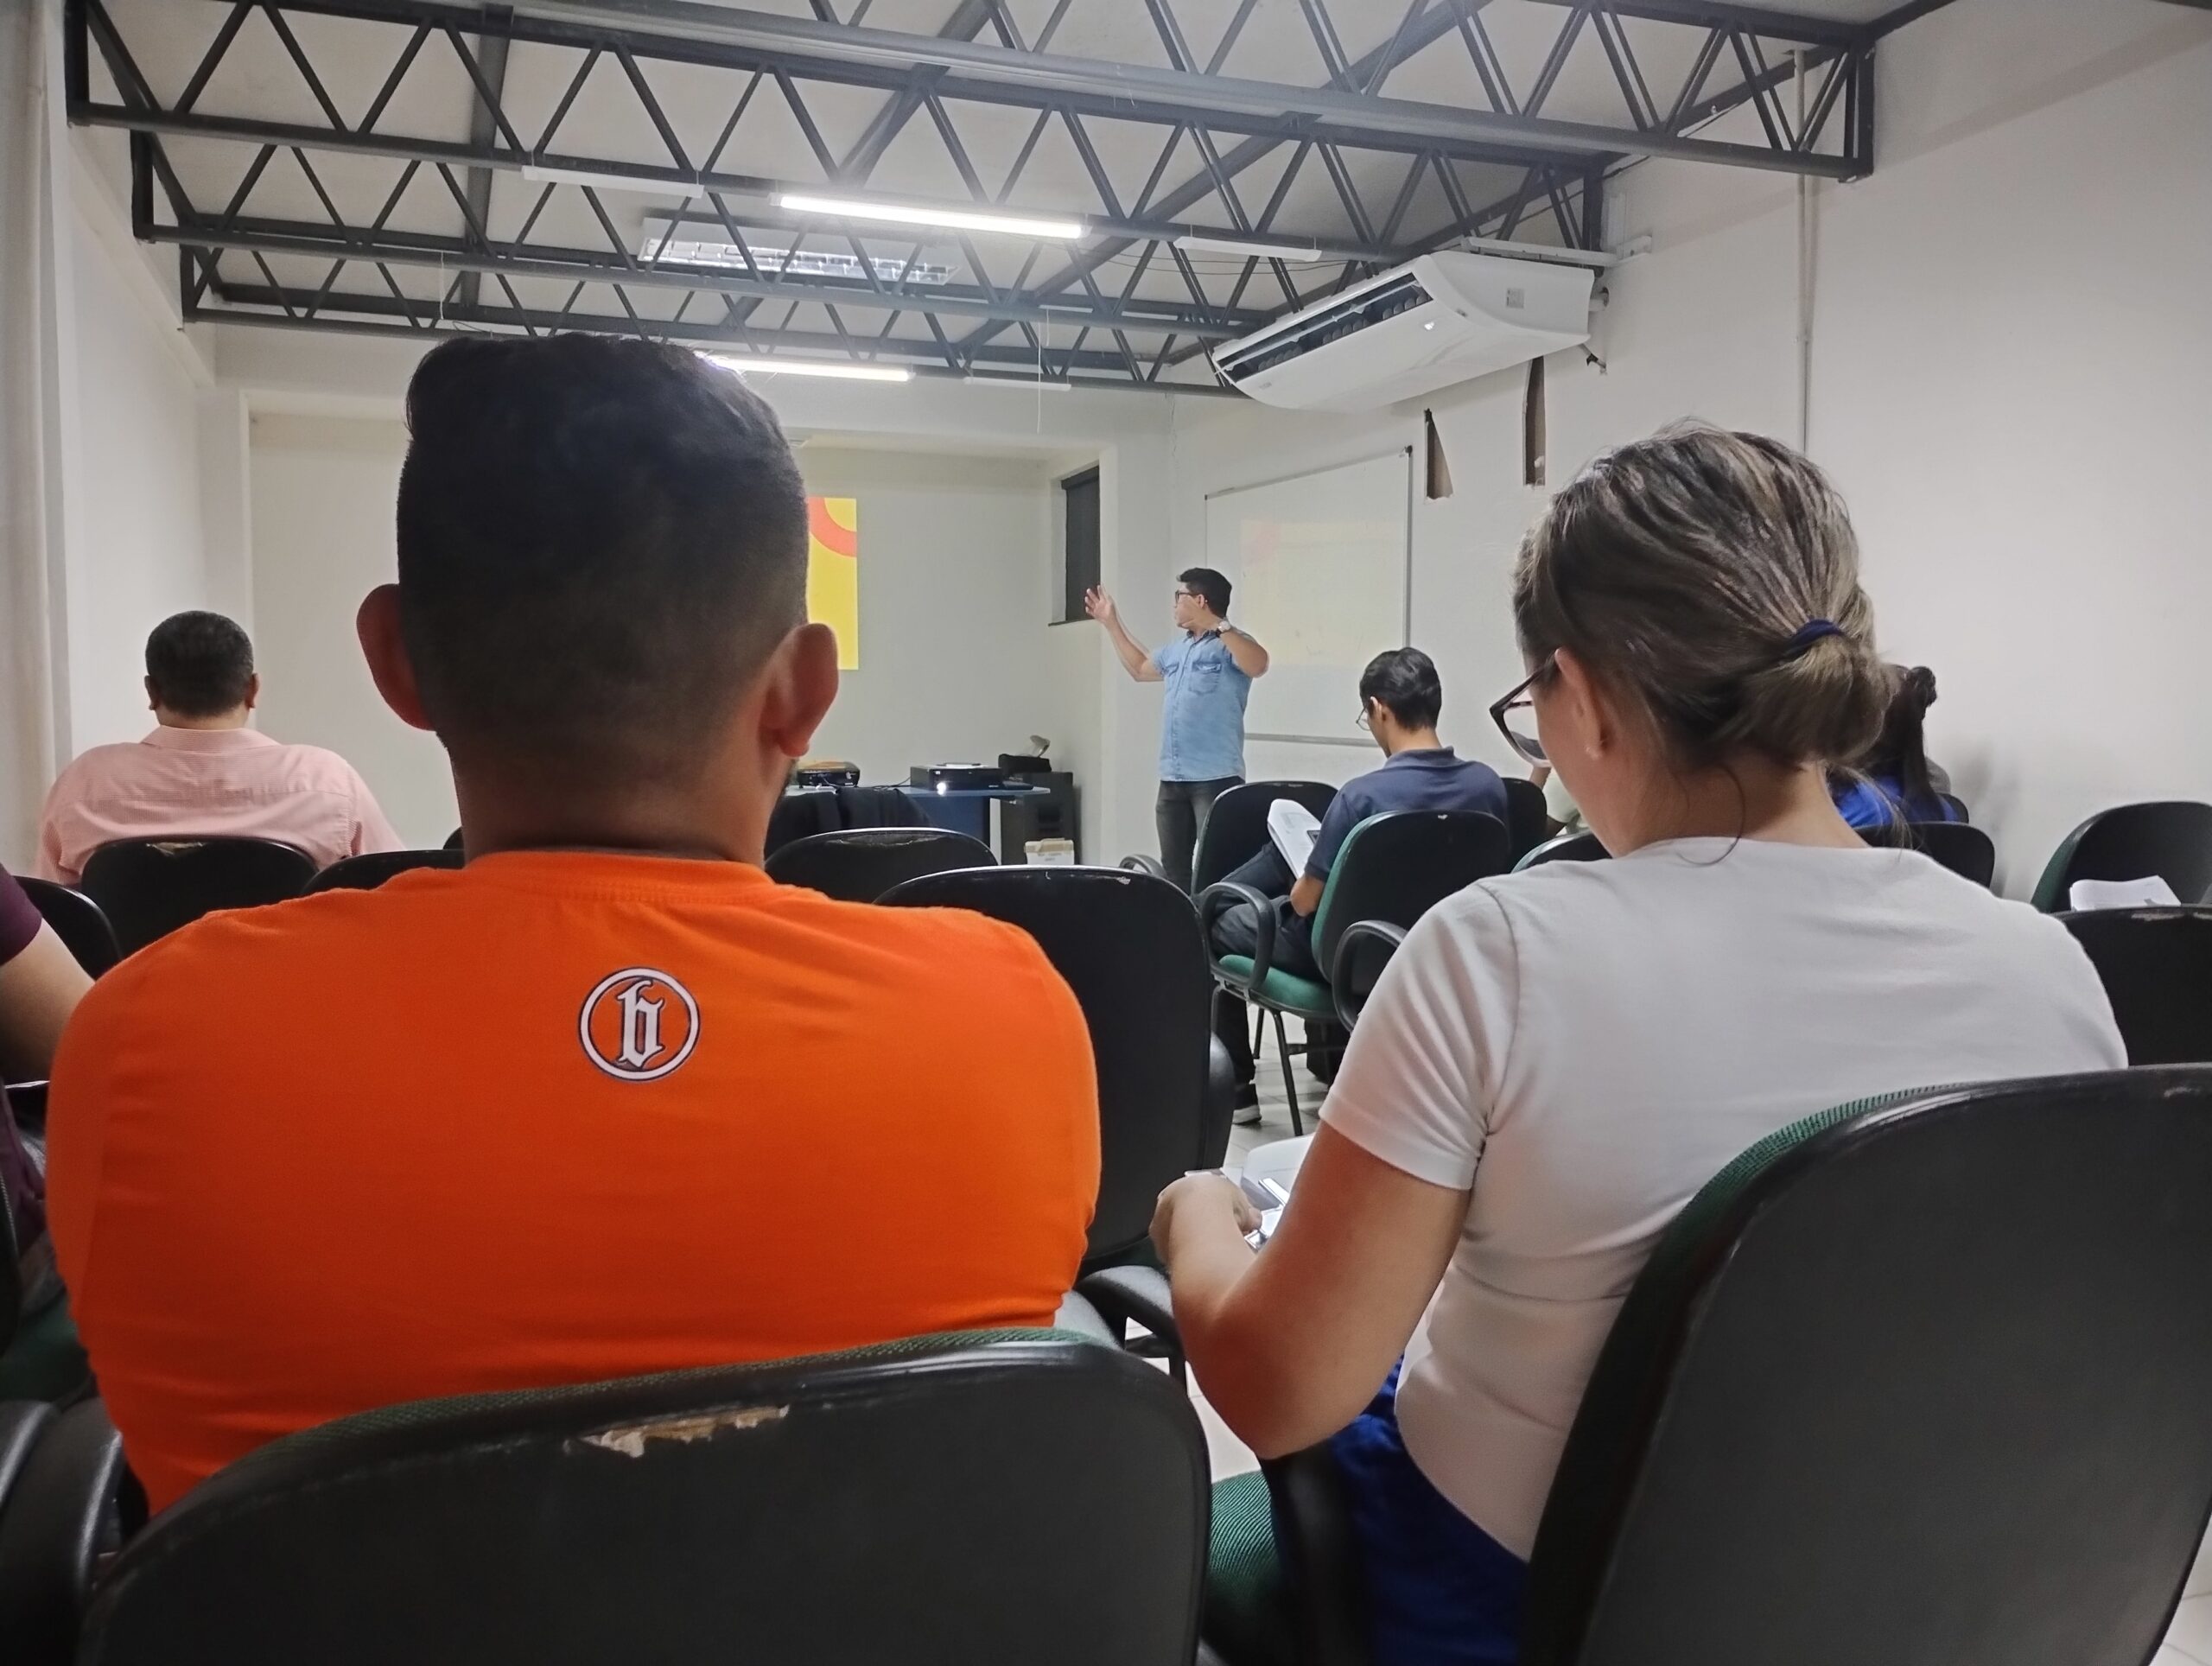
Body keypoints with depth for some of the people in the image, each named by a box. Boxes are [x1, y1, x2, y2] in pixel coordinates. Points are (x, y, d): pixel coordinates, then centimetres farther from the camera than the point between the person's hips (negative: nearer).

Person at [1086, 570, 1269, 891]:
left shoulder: (1230, 643, -8)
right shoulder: (1176, 649, 18)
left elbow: (1258, 665, -30)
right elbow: (1140, 668, 36)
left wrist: (1217, 625, -34)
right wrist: (1111, 623, 36)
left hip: (1215, 778, -9)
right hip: (1172, 778, 9)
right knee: (1173, 866, 15)